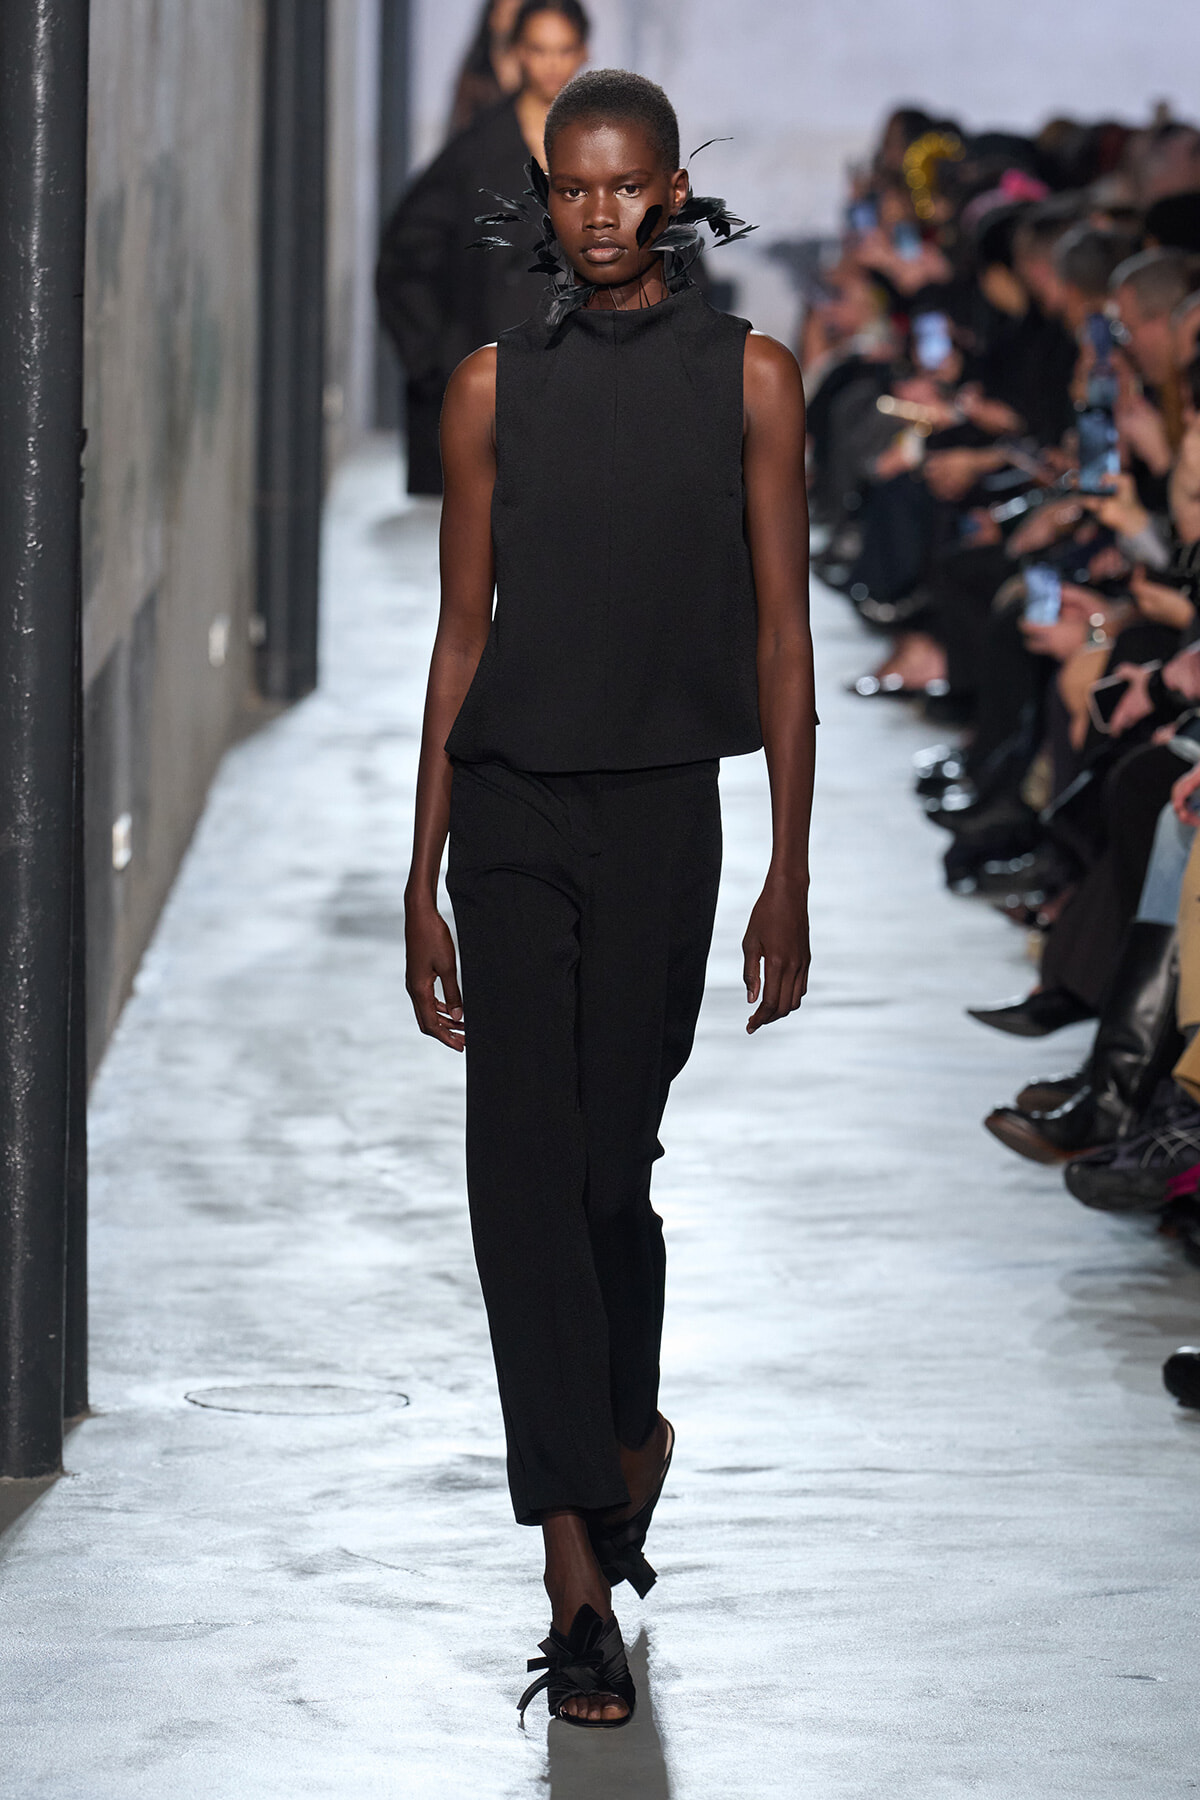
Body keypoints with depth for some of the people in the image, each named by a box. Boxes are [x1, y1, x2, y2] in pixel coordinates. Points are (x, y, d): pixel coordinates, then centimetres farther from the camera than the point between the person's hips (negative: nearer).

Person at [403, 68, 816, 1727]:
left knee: (608, 1162, 5)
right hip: (511, 808, 1)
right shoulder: (497, 387, 5)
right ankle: (582, 1586, -7)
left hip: (663, 810, -1)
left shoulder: (748, 380, 1)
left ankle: (629, 1424, 37)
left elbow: (780, 638, 2)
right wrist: (423, 884, 6)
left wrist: (790, 879, -2)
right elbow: (463, 632, 8)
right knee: (525, 1167, -7)